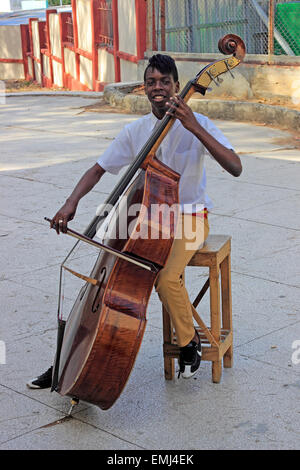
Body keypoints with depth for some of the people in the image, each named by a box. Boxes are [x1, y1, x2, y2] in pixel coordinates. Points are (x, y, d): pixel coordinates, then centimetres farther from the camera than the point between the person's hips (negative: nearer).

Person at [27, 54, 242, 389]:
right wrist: (71, 203, -13)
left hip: (188, 218, -4)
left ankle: (189, 340, 1)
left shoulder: (196, 125, -11)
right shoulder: (135, 131, 1)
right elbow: (98, 170, 6)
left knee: (166, 277, -30)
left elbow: (235, 168, -25)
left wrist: (195, 127, -33)